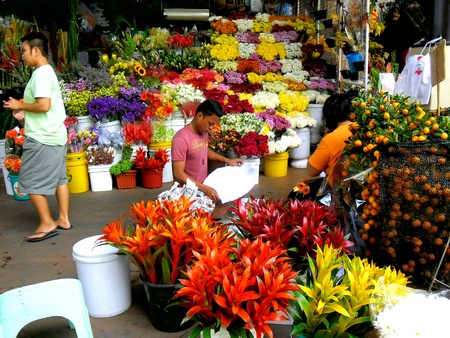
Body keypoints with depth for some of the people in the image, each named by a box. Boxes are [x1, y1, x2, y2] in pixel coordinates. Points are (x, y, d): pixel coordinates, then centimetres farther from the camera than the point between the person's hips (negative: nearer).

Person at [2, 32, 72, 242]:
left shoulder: (40, 74, -15)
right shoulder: (48, 71, 15)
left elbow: (44, 105, -24)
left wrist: (20, 105, -11)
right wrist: (24, 109, 12)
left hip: (41, 138, -10)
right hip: (55, 135, 10)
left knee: (30, 182, -2)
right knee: (59, 177, 12)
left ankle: (47, 224, 3)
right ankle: (64, 219, 19)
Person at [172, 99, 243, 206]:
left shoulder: (204, 133, 2)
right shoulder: (181, 139, -24)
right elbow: (178, 174, -27)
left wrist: (226, 160, 13)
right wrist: (205, 188, -33)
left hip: (202, 191, 8)